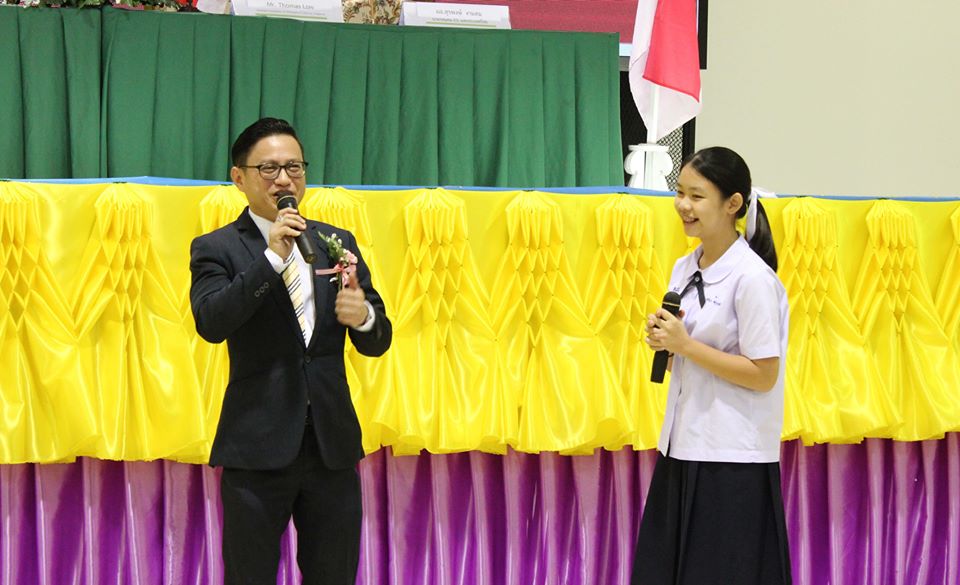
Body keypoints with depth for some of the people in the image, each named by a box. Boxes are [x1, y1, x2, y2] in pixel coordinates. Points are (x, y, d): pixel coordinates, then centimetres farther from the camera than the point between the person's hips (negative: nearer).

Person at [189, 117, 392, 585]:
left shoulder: (337, 243, 11)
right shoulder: (217, 248, 0)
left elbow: (377, 341, 10)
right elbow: (210, 323, -18)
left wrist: (363, 315, -13)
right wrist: (272, 257, -22)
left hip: (332, 441, 4)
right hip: (259, 445, -3)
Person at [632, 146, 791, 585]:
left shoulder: (754, 278, -14)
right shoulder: (684, 268, 9)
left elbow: (763, 375, -17)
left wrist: (684, 344, -18)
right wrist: (663, 339, -2)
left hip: (734, 459, -8)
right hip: (682, 447, 8)